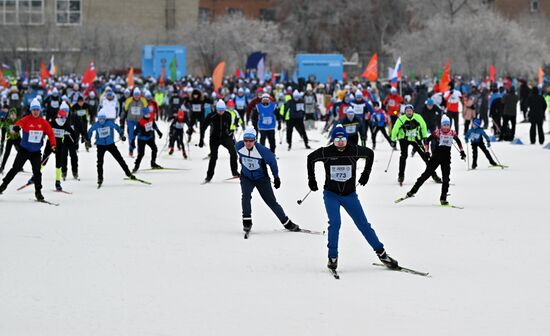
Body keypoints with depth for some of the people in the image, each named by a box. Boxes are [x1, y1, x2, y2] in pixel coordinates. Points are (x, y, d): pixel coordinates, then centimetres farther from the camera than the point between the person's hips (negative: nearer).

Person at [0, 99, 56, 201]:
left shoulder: (43, 122, -1)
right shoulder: (26, 120, -9)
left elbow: (50, 133, 0)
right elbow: (19, 124, -28)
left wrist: (53, 145, -15)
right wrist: (17, 127, -53)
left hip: (36, 152, 2)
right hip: (24, 150, -2)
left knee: (37, 171, -1)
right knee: (15, 169, 0)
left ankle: (38, 192, 9)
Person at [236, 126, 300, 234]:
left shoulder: (261, 150, -28)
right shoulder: (239, 146, -19)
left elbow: (272, 161, -10)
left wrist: (276, 177, 0)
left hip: (261, 178, -2)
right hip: (246, 178, 2)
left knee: (271, 201, 3)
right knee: (246, 195, -25)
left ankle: (287, 222, 18)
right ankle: (246, 221, -16)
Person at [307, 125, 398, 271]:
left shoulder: (354, 151, -9)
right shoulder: (326, 152, -11)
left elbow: (370, 153, 11)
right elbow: (311, 158, 9)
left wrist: (366, 173, 11)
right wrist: (311, 179, 10)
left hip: (350, 195, 1)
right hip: (331, 194, -1)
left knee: (363, 224, 3)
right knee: (335, 223, -18)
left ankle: (381, 253, 11)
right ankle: (332, 257, -7)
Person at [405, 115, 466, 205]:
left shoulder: (452, 133, 1)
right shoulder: (437, 132, -9)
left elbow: (458, 141, 20)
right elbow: (427, 140, 0)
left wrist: (462, 151, 19)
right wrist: (427, 151, -7)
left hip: (446, 158, 3)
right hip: (436, 156, -3)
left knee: (446, 178, -2)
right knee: (427, 174, -2)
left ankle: (443, 198, 3)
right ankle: (413, 190, 6)